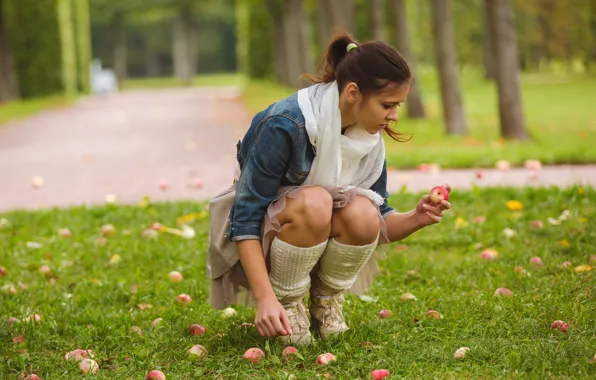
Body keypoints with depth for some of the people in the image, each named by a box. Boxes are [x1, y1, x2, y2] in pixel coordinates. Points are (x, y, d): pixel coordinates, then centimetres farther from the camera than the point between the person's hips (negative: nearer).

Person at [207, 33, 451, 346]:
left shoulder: (371, 136, -7)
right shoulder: (286, 125, -28)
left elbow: (378, 224, 0)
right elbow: (245, 218, -26)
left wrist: (415, 219, -23)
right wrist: (265, 298, -33)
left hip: (322, 240, 5)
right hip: (264, 233, -5)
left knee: (362, 212, -28)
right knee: (313, 203, -36)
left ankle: (326, 302, -3)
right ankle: (285, 305, -16)